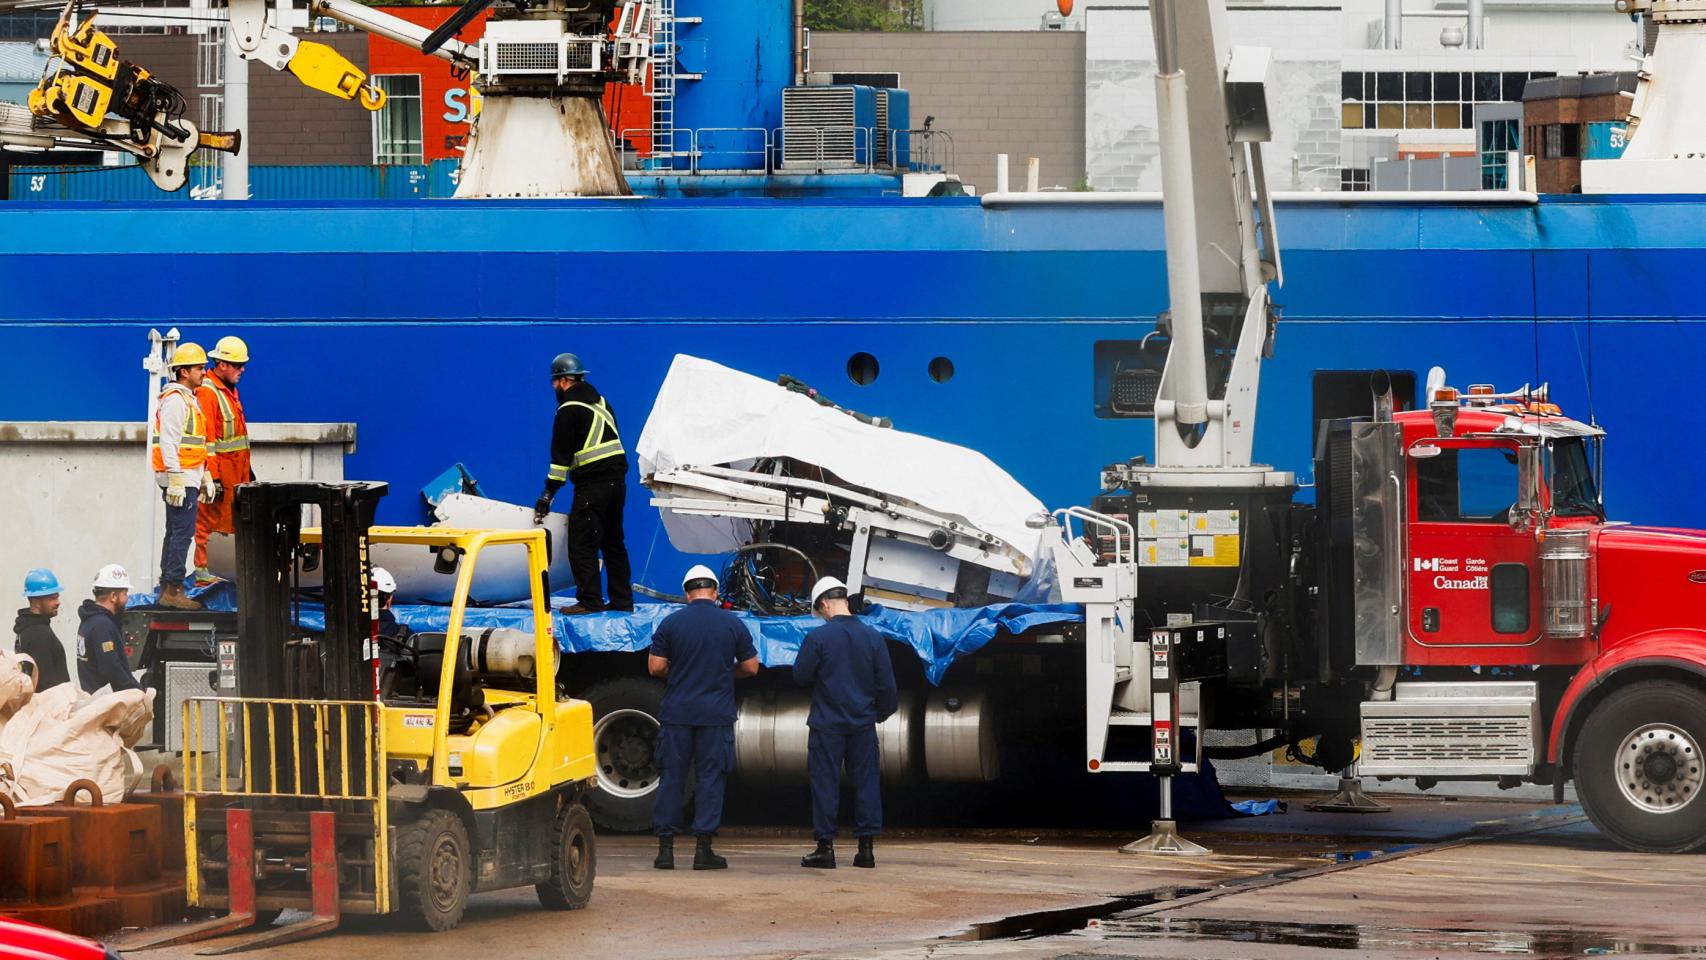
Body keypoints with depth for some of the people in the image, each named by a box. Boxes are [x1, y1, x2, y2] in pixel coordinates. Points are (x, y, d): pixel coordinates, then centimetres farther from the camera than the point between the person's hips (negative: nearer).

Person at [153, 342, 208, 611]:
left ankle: (167, 589, 16)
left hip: (186, 477, 11)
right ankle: (173, 591, -13)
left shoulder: (188, 398, 19)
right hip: (180, 477, -11)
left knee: (175, 533, 12)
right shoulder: (175, 400, -13)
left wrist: (202, 477, 26)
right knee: (182, 532, -12)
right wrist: (176, 480, -24)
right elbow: (168, 442, -20)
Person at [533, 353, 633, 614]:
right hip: (617, 480, 8)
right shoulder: (600, 402, 16)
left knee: (581, 544, -4)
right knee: (613, 542, 15)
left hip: (592, 484, -8)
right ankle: (622, 600, 15)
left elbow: (561, 455, -11)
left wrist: (548, 495, -7)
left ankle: (590, 600, -8)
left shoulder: (569, 409, -9)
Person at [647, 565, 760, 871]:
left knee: (672, 777, 5)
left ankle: (665, 847, 4)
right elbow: (751, 667, 5)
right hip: (716, 715, 0)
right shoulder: (733, 624, 0)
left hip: (677, 714, 1)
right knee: (710, 777, 3)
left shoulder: (671, 623, -1)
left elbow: (655, 667, -2)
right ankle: (703, 848, 0)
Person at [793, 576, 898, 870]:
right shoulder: (873, 638, 0)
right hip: (863, 723, 3)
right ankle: (866, 847, 6)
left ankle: (825, 846, 1)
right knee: (866, 781, 8)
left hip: (827, 724, -3)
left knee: (825, 782, 2)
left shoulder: (818, 637, -10)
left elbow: (800, 676, -3)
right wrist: (883, 711, 20)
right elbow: (886, 683, 3)